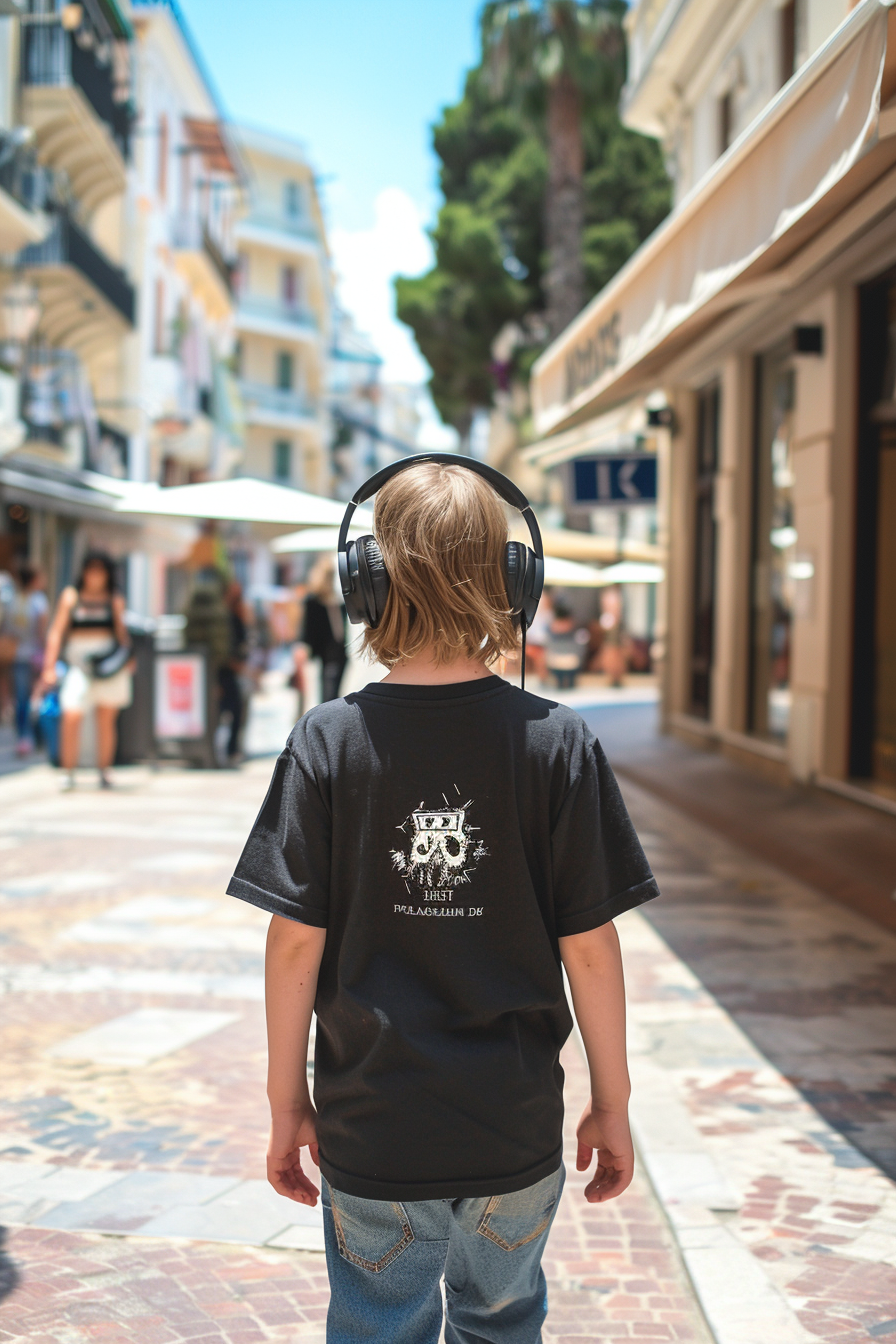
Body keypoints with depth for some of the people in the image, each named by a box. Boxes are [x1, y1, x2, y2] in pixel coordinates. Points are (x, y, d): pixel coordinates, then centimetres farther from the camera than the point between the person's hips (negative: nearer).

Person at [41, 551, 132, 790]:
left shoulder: (114, 599, 11)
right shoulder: (71, 596, 9)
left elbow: (121, 630, 9)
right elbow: (56, 631, 8)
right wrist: (50, 666, 1)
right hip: (79, 663, -1)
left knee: (106, 721, 3)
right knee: (71, 717, -16)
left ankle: (104, 773, 13)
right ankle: (69, 774, -7)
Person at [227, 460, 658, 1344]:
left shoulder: (328, 741, -9)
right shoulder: (558, 743, -10)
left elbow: (297, 939, -8)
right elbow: (588, 944, -7)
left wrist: (286, 1101, 5)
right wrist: (612, 1103, 6)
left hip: (371, 1130, -1)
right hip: (518, 1135, 1)